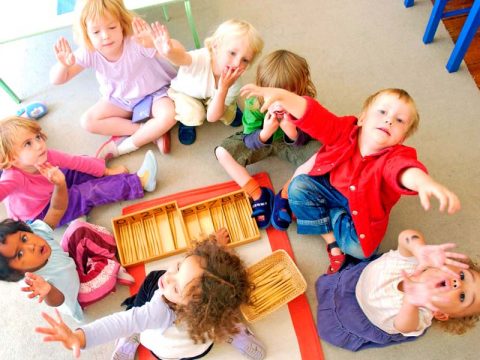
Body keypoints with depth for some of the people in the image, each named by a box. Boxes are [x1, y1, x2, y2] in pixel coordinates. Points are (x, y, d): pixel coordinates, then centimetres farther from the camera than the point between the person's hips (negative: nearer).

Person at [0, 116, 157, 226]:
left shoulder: (45, 156, -22)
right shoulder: (13, 178, -39)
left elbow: (75, 162, -11)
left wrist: (106, 170, -3)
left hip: (53, 191, 7)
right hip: (39, 216, -6)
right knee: (86, 195, -18)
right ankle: (139, 181, -13)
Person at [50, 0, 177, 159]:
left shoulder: (136, 42, -33)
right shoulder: (89, 53, -20)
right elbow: (57, 80, -19)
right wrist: (64, 65, -43)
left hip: (153, 93, -4)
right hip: (119, 100, 4)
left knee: (169, 115, -33)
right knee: (88, 121, -12)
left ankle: (126, 145, -13)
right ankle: (151, 132, -16)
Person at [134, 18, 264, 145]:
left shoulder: (233, 83, -29)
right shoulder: (201, 59, -42)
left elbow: (212, 117, -31)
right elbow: (181, 57, -69)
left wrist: (223, 88, -47)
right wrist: (168, 50, -94)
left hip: (211, 97, 3)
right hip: (184, 93, -3)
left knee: (228, 117, -17)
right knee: (195, 115, -30)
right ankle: (187, 121, 7)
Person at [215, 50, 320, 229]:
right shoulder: (254, 103, -30)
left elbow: (304, 141, -19)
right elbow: (249, 142, -22)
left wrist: (293, 133, -43)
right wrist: (265, 133, -45)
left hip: (289, 142, 0)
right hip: (260, 140, 1)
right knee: (222, 152, -21)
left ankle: (284, 195, -16)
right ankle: (258, 195, -15)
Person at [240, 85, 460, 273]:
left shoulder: (395, 156, -34)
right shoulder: (345, 131, -23)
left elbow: (404, 168, -58)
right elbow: (313, 115, -32)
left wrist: (424, 182, -84)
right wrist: (281, 95, -50)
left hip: (362, 211, -3)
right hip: (331, 188, 3)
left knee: (359, 248, -24)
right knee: (298, 186, -16)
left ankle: (330, 216, 7)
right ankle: (331, 240, -5)